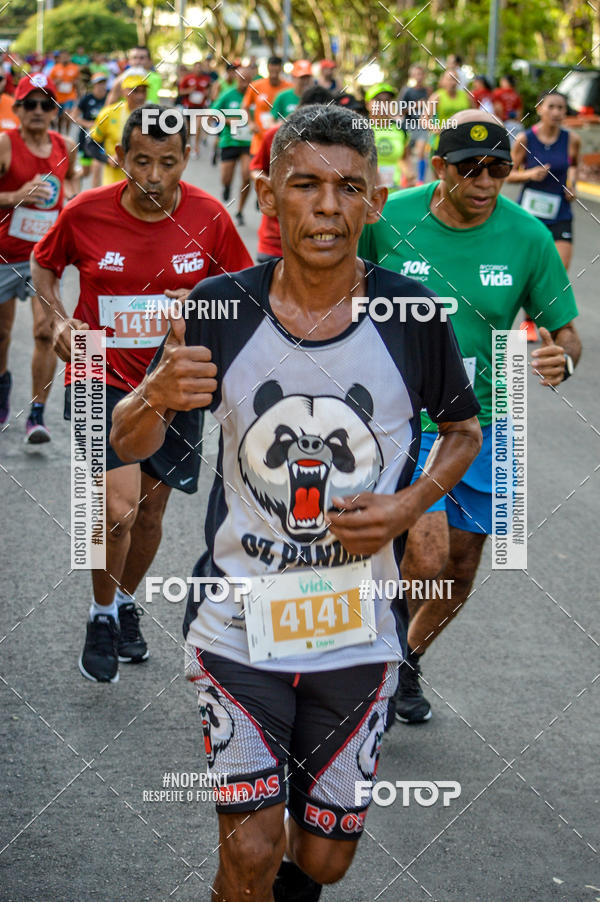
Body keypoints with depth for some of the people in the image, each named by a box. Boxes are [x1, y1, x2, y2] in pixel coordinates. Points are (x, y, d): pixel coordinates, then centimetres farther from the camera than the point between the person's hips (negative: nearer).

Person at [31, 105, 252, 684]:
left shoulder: (208, 217, -9)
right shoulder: (85, 213, -11)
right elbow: (43, 264, 8)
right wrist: (59, 319, -8)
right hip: (103, 380, -2)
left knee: (150, 511, 15)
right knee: (120, 507, -18)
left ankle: (126, 603, 43)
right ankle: (101, 615, 8)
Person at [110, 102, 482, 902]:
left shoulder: (413, 316, -8)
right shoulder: (220, 308, -9)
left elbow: (464, 432, 9)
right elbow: (127, 445, -2)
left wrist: (410, 505, -10)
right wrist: (156, 399, -25)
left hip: (358, 631, 1)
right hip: (238, 623, -1)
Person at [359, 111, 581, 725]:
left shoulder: (527, 237, -7)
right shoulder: (388, 220, -11)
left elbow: (564, 331, 0)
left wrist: (561, 359, -22)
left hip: (480, 426, 3)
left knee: (458, 576, 11)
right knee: (426, 559, -18)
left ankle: (408, 662, 40)